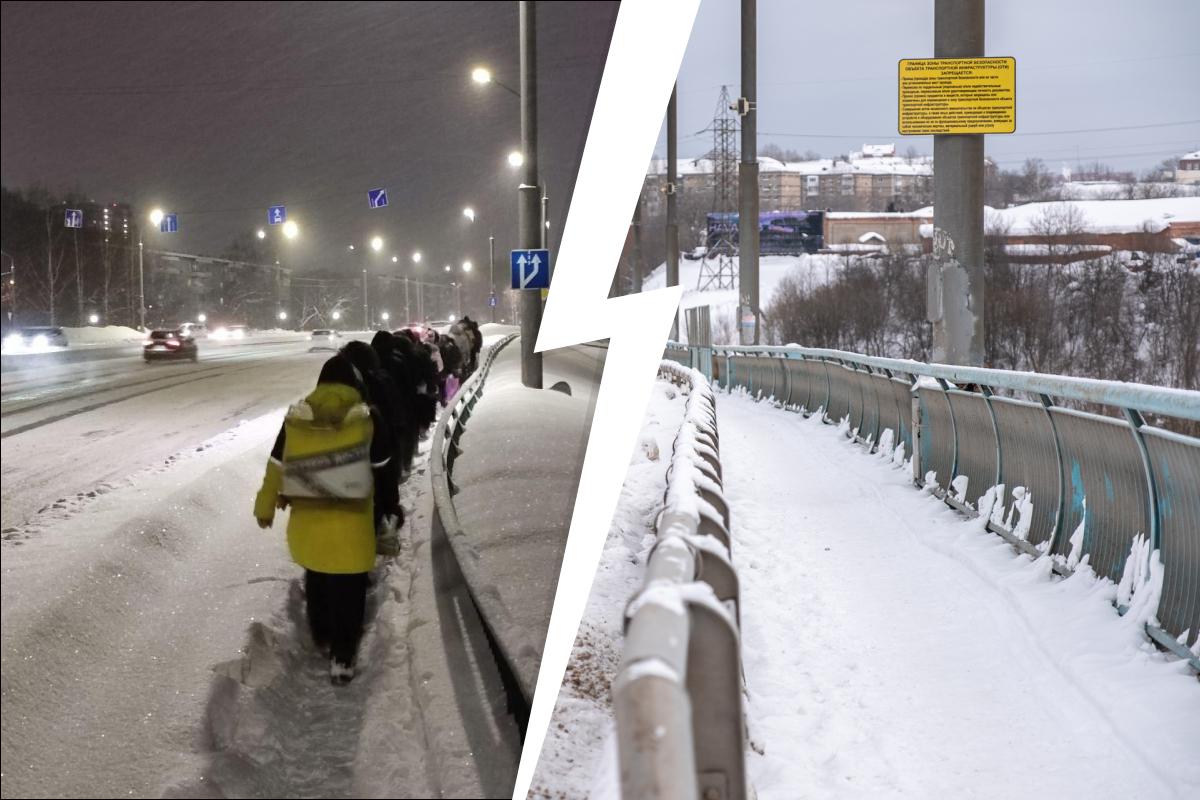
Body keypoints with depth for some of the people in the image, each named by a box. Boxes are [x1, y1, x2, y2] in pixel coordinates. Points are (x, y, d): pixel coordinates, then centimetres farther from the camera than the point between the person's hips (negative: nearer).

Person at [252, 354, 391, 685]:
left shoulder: (296, 416, -3)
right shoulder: (367, 418, -9)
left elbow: (276, 466, 5)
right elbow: (380, 468, 0)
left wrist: (265, 507, 17)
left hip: (307, 519, 3)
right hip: (351, 522, -3)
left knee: (316, 581, 23)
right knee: (348, 590, 6)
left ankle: (321, 637, 40)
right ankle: (342, 655, 7)